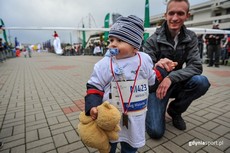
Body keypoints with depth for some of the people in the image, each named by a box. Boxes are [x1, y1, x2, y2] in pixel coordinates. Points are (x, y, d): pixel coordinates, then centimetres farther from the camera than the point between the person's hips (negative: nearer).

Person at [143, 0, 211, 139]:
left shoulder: (191, 38, -4)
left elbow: (196, 66, -15)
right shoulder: (153, 40, -14)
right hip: (156, 85, -4)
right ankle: (155, 109, 19)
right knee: (156, 132, -18)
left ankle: (174, 110, 2)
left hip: (176, 83, 4)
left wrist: (171, 77, -31)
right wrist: (156, 65, -39)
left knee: (201, 82, -28)